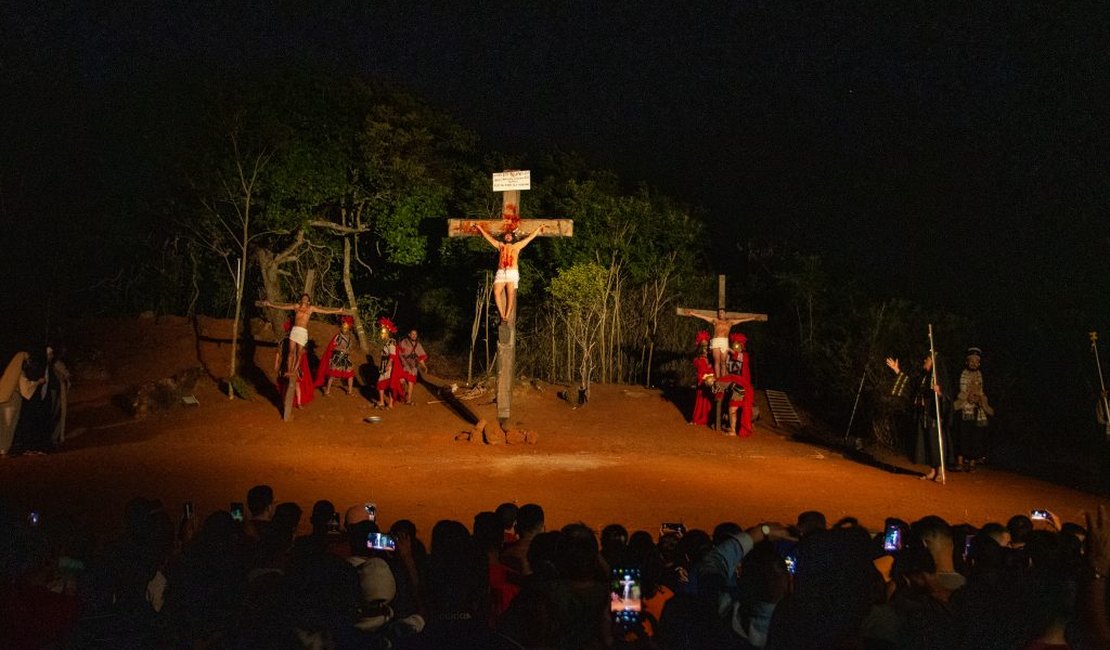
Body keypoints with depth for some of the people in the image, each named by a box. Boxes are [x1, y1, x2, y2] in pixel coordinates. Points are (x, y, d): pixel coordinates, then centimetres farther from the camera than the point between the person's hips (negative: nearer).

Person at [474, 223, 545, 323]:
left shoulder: (517, 246, 22)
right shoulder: (500, 245, 25)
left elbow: (529, 237, 27)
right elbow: (489, 237, 31)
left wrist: (539, 229, 31)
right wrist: (480, 228, 35)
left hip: (512, 273, -1)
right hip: (501, 273, 1)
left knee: (510, 295, -14)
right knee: (496, 292, -19)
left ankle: (507, 316, -18)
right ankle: (502, 315, -17)